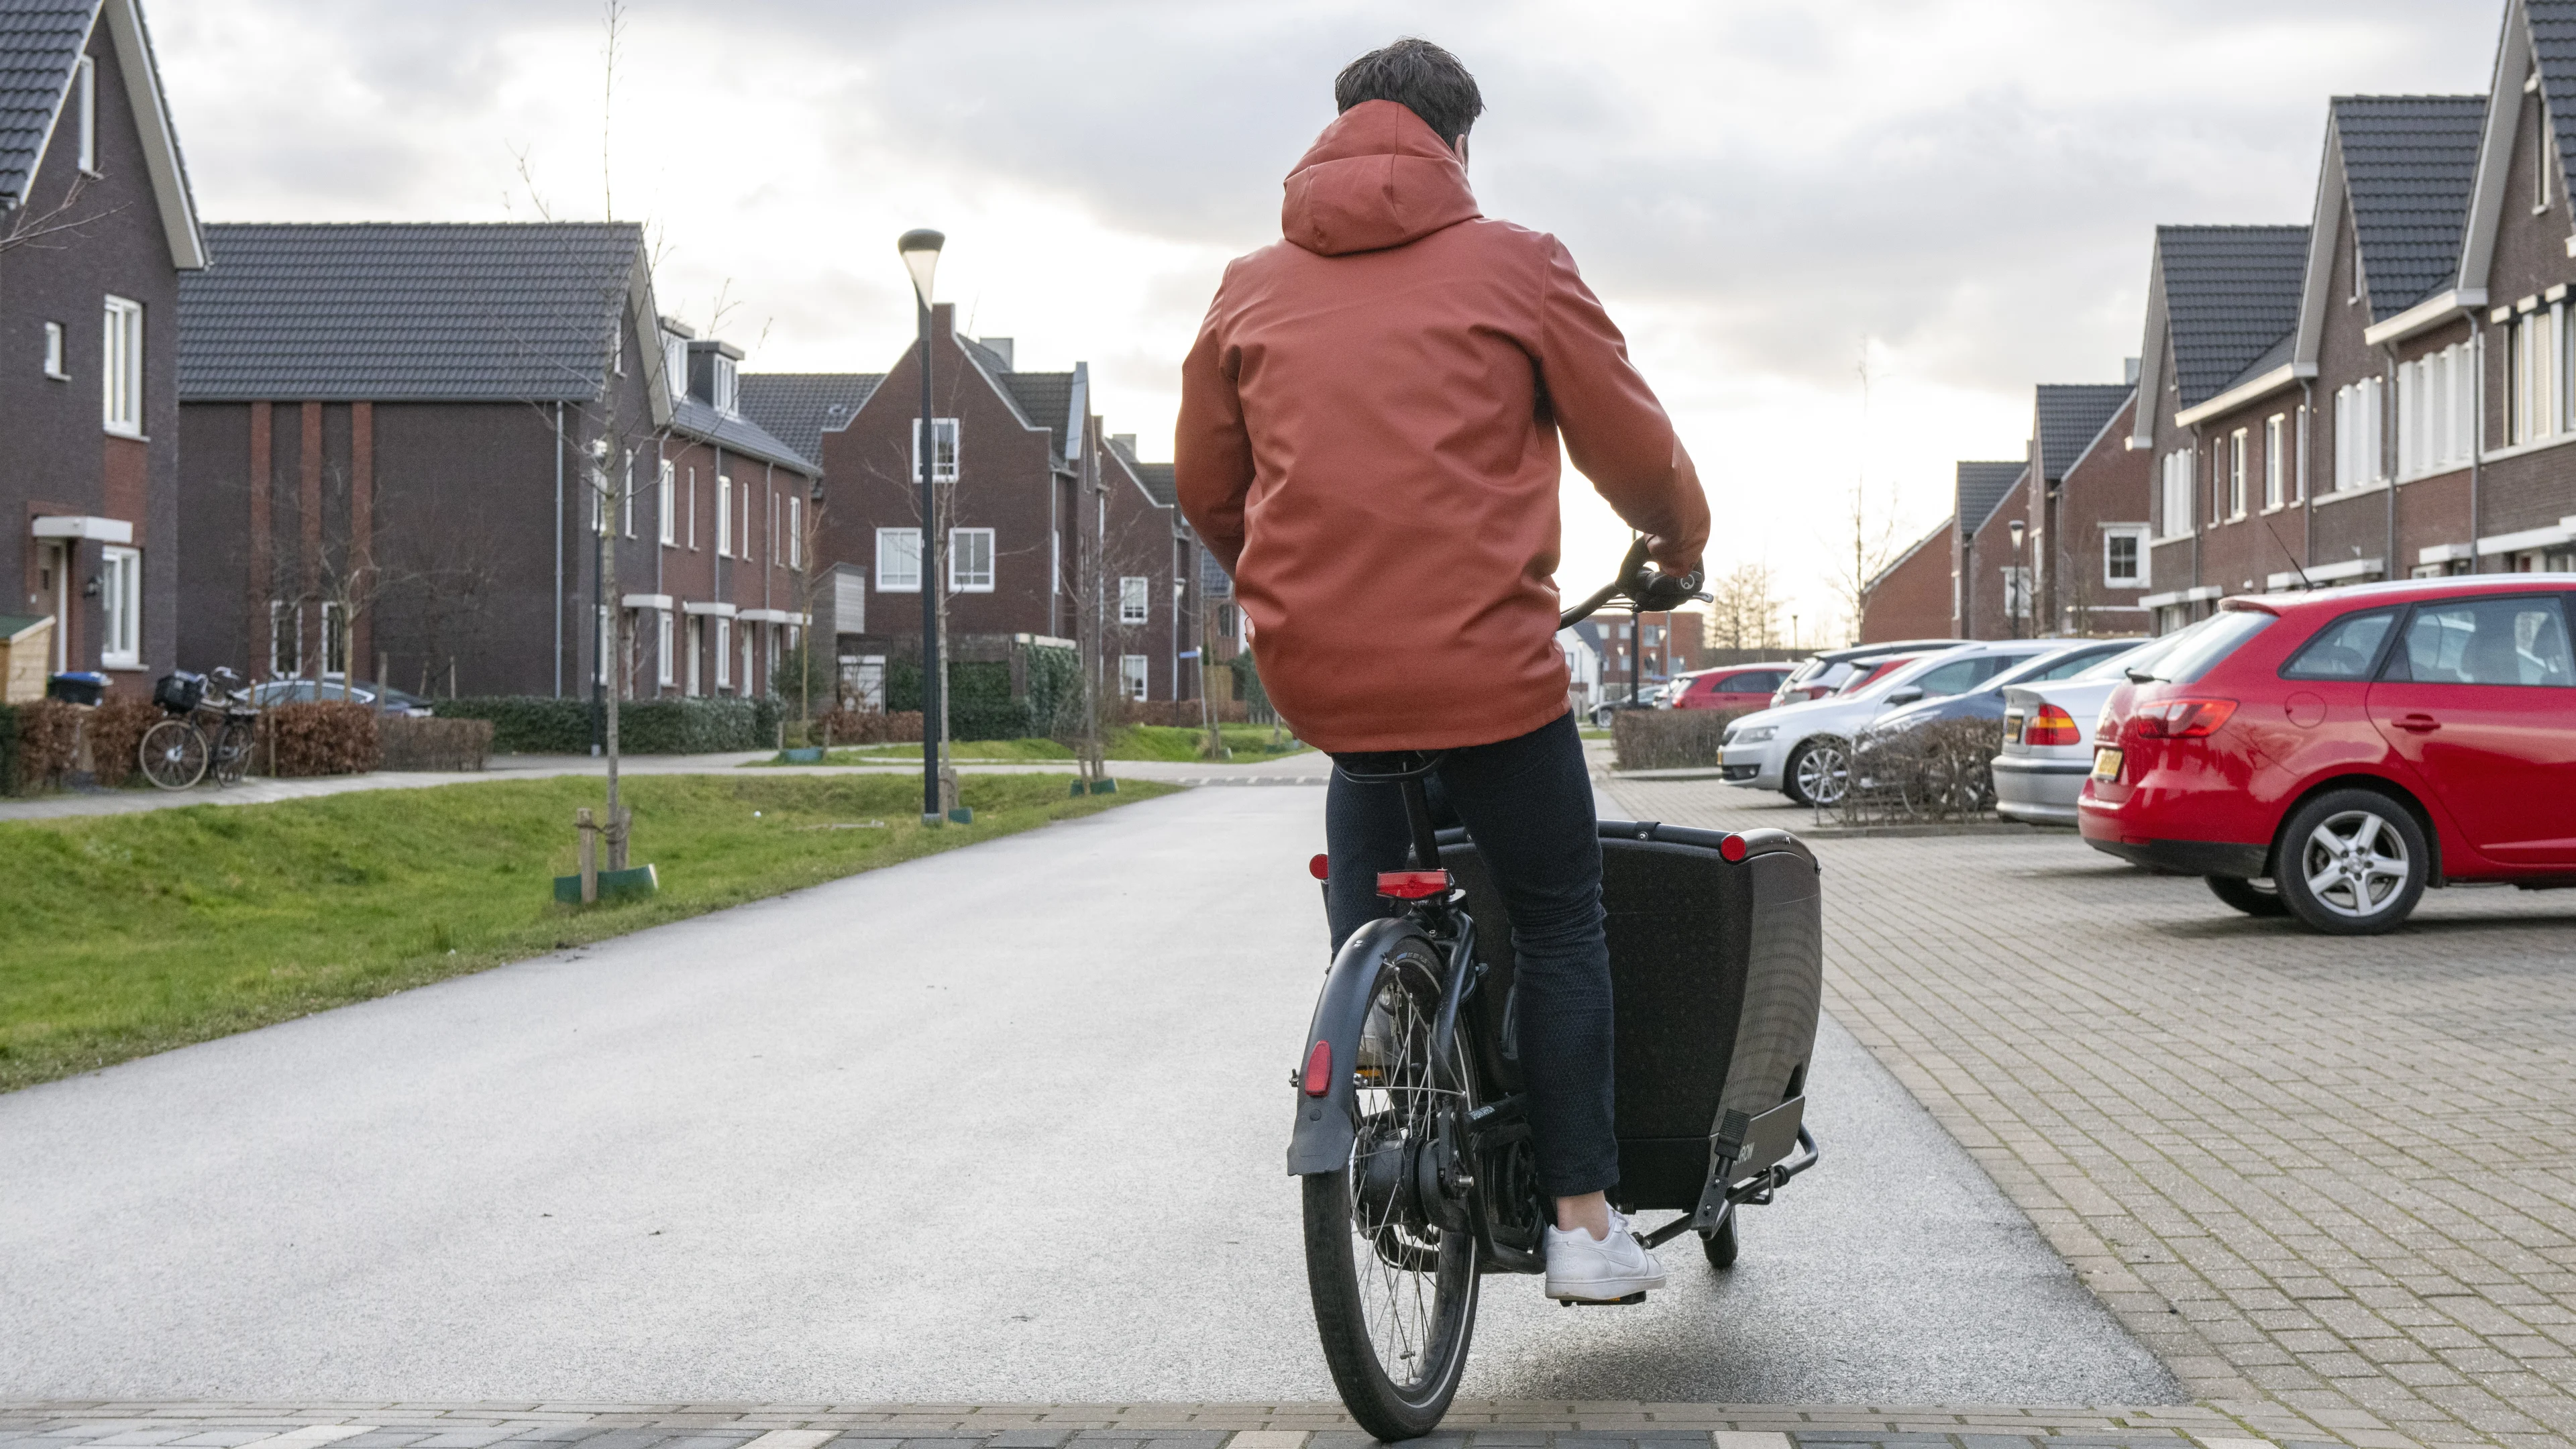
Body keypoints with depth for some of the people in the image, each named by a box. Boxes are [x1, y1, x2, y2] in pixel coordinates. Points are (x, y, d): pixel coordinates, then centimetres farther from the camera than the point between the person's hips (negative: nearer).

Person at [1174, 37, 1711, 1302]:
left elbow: (1205, 490, 20)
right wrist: (1680, 548, 27)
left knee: (1368, 824, 32)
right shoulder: (1513, 265, 3)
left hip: (1315, 666, 3)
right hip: (1485, 666, -3)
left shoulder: (1252, 287, 12)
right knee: (1559, 924, 11)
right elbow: (1630, 444, 8)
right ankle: (1582, 1219, 10)